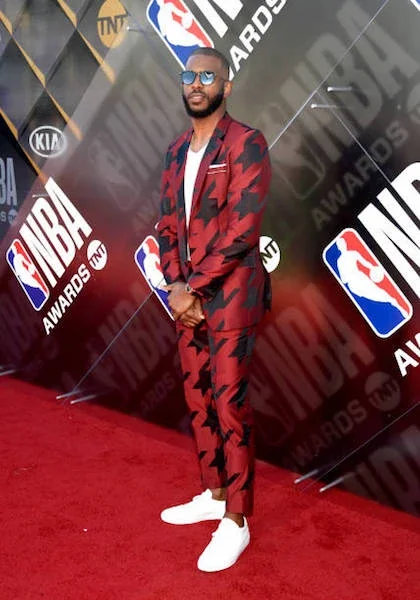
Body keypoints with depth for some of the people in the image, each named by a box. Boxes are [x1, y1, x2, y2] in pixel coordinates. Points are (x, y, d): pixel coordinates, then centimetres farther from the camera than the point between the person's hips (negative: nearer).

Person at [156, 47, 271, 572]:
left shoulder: (247, 144, -8)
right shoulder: (176, 151, 14)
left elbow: (243, 229, -17)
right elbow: (166, 224, 11)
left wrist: (192, 288, -15)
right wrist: (175, 285, -4)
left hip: (230, 294, -7)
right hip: (186, 296, 7)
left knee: (228, 404, -2)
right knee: (197, 400, 14)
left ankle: (236, 521, 12)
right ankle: (213, 494, 31)